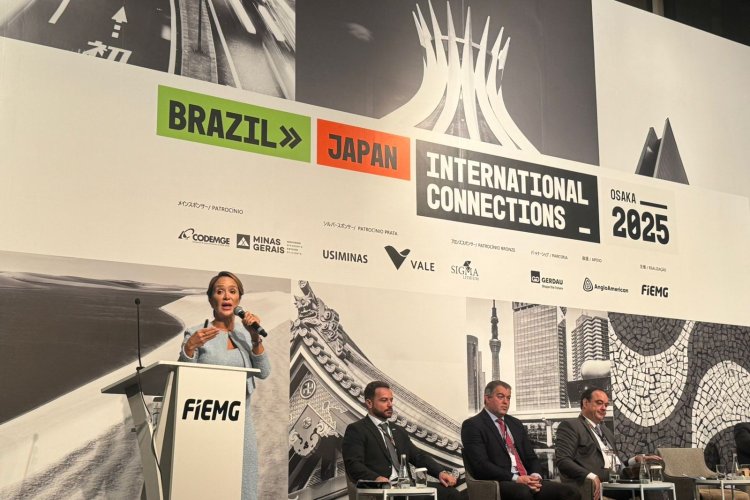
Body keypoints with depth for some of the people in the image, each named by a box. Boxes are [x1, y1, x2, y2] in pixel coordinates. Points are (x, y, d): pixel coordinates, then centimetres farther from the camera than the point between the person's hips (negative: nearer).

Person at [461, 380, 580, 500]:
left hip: (527, 481, 7)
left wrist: (535, 476, -4)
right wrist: (516, 479, -18)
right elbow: (481, 464, -12)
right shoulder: (472, 425, -1)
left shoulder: (516, 424, 22)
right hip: (497, 484, -7)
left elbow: (531, 457, 19)